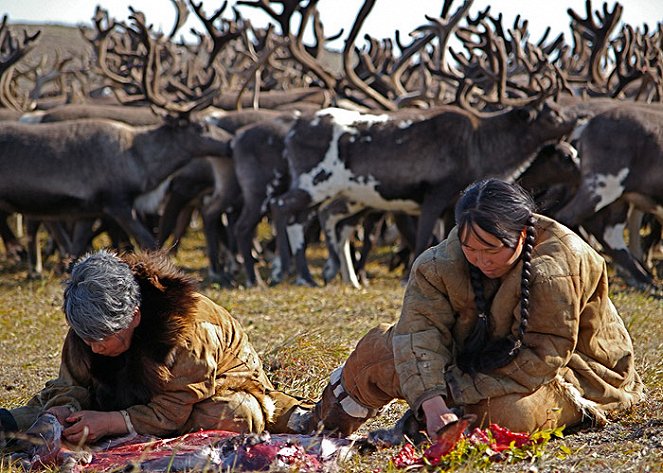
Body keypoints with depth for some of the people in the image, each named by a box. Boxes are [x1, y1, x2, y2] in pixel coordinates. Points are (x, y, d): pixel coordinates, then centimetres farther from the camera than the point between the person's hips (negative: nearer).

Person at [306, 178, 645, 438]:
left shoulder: (557, 266, -31)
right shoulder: (442, 264, -16)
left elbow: (541, 358, -29)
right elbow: (420, 330, -25)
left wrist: (458, 390, -30)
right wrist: (431, 401, -43)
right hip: (488, 353, 5)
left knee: (509, 412, -38)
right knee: (382, 348, -11)